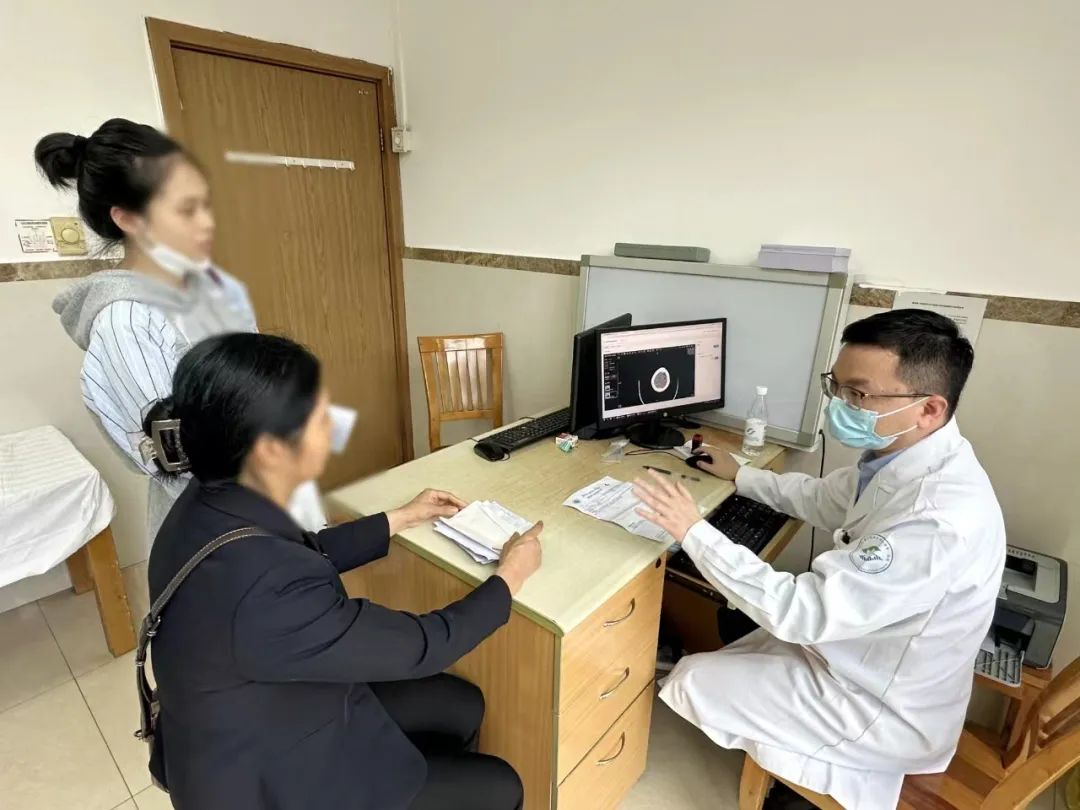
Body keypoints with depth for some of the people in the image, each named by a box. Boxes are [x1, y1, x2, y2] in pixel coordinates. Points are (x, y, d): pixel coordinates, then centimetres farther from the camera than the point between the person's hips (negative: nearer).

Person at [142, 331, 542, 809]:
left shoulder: (214, 505, -14)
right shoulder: (264, 591, -40)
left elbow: (308, 559, 6)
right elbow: (422, 648, -27)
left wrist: (401, 519, 10)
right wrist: (509, 576, -12)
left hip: (261, 726, 7)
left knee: (463, 706, 16)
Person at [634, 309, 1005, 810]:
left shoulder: (938, 517, -37)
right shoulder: (901, 458, -9)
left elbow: (801, 612, -34)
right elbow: (821, 498, 11)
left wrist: (693, 532, -29)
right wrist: (741, 477, 18)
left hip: (883, 710, -8)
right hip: (853, 651, 8)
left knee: (692, 681, 1)